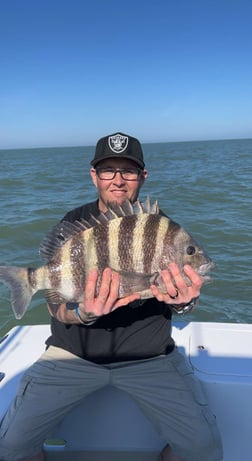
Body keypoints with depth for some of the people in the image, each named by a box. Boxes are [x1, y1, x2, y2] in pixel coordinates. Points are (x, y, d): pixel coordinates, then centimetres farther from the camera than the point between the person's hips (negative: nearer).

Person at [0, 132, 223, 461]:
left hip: (148, 354, 0)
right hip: (74, 350, 1)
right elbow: (56, 306, -8)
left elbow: (179, 296, -9)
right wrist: (83, 314, -32)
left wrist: (184, 300, -34)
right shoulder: (74, 224, -4)